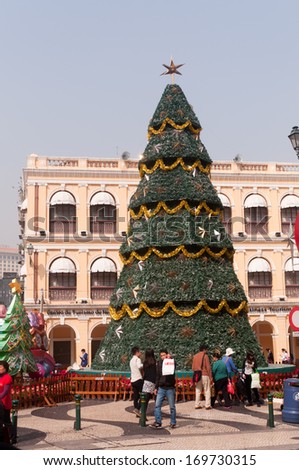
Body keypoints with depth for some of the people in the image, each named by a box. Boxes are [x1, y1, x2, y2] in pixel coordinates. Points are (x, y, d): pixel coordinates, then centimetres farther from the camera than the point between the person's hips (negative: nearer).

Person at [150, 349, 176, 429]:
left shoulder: (172, 362, -2)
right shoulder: (159, 363, 8)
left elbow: (172, 372, -21)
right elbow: (157, 376, 14)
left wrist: (169, 359, -22)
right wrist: (156, 387, 11)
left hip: (170, 388, -3)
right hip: (161, 388, 3)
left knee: (172, 406, 5)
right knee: (157, 405, -3)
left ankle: (173, 423, 15)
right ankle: (158, 422, 0)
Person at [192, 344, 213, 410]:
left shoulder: (195, 356, 10)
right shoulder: (205, 356, -7)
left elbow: (193, 367, 12)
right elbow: (208, 367, -9)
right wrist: (210, 377, -5)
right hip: (205, 375, -5)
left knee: (198, 390, 10)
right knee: (207, 391, 0)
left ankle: (197, 405, 10)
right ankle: (207, 405, -2)